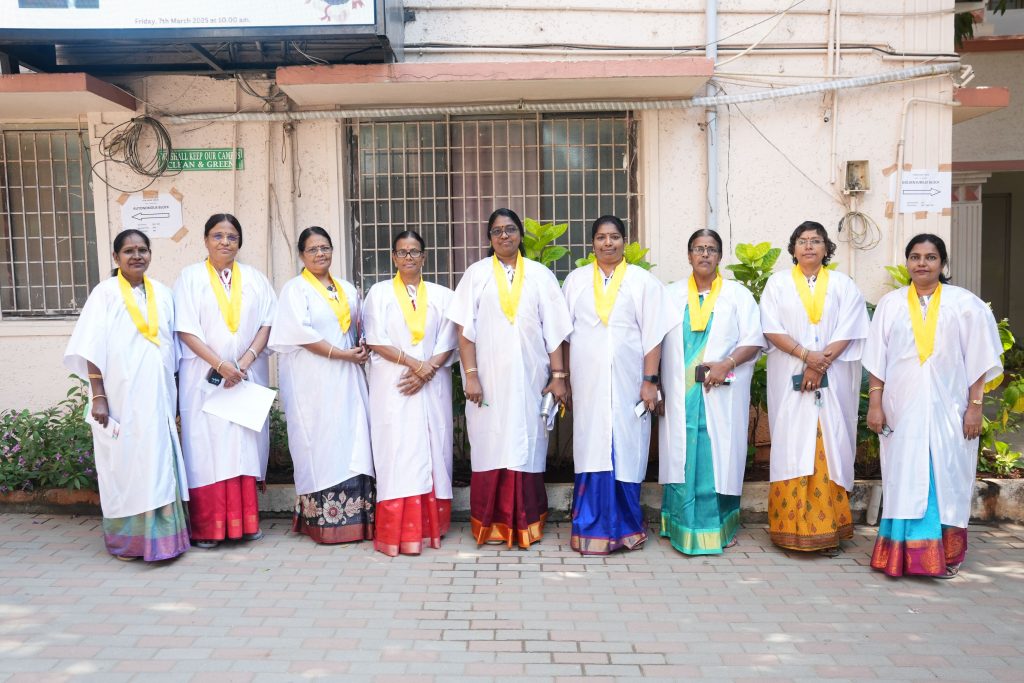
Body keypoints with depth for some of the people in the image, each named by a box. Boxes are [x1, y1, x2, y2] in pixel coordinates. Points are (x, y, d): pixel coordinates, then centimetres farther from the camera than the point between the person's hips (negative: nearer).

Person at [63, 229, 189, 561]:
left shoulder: (162, 293, 11)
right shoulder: (105, 293, -2)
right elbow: (93, 348, -7)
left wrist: (174, 392, 11)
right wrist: (97, 396, -14)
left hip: (157, 396, 4)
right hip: (121, 397, -4)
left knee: (159, 464, 4)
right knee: (125, 463, 1)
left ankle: (160, 533, 12)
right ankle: (127, 538, 11)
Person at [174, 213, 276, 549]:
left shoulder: (254, 278, 10)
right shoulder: (191, 277, 3)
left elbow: (267, 323, 4)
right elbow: (186, 330, -5)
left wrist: (245, 362, -10)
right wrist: (221, 364, -15)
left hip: (249, 377, 2)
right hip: (205, 378, -2)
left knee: (245, 446, 3)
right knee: (207, 447, -2)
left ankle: (245, 521, 11)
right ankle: (206, 528, 3)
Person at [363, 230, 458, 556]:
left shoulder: (441, 295, 11)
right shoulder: (379, 293, 7)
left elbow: (447, 343, 5)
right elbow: (376, 341, -2)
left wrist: (428, 370, -11)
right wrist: (413, 363, -12)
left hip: (432, 386, 2)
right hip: (393, 386, -2)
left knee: (431, 452, 1)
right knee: (397, 452, -7)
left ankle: (429, 528, 8)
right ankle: (397, 533, -4)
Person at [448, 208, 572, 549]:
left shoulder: (540, 275, 7)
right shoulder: (476, 274, 5)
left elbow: (553, 330, 5)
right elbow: (465, 330, 0)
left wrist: (558, 375, -1)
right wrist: (471, 375, -9)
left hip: (530, 377, 1)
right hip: (489, 378, -1)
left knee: (527, 446, 5)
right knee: (491, 446, 2)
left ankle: (527, 524, 15)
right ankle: (491, 525, 13)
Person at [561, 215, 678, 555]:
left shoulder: (643, 281, 4)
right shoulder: (576, 280, 9)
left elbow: (652, 335, -1)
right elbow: (565, 333, 9)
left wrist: (650, 381, -7)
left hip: (627, 383, -1)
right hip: (588, 382, 1)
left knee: (624, 451, 3)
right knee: (592, 451, 2)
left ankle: (624, 527, 16)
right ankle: (592, 528, 10)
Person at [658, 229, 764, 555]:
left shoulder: (738, 295, 6)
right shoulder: (672, 294, 12)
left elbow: (753, 341, 0)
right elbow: (657, 339, 8)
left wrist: (727, 363, -15)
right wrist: (655, 383, -1)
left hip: (721, 395, -1)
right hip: (680, 394, 2)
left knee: (718, 457, -1)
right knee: (682, 457, 3)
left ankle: (718, 528, 10)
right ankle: (681, 526, 12)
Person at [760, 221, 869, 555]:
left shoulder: (843, 285, 10)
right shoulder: (778, 283, 8)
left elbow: (847, 332, 0)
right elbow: (771, 329, -2)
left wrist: (820, 366, -12)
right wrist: (806, 355, -13)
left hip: (833, 382, 1)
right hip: (789, 380, 0)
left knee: (829, 448, -2)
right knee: (791, 448, -3)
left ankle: (828, 529, 3)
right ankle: (791, 527, 3)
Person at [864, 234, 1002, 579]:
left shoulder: (965, 304, 1)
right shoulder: (890, 303, 5)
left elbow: (978, 361, 0)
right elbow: (877, 360, 4)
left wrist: (975, 406, -5)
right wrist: (874, 404, -1)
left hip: (947, 408, -1)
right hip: (902, 407, 1)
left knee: (945, 479, 4)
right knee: (905, 480, 5)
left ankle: (944, 555, 15)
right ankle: (902, 555, 13)